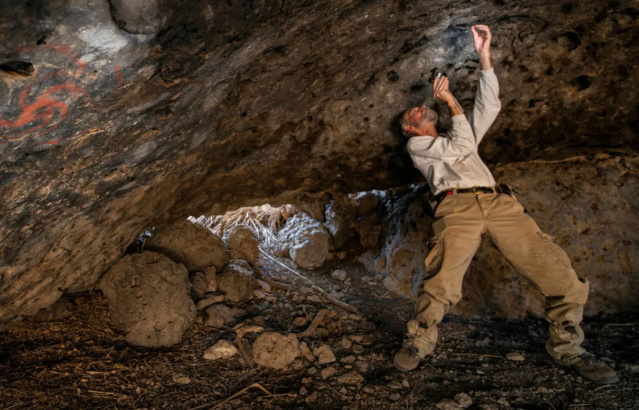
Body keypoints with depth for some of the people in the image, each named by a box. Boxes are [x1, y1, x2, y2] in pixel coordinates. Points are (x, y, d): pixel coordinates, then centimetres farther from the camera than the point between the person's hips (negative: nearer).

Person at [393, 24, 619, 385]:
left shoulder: (457, 137, 37)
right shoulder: (416, 145, 21)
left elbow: (489, 106, 25)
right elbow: (462, 146, 6)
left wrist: (484, 54, 21)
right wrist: (451, 100, 14)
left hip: (500, 203, 5)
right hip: (458, 207, -4)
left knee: (562, 277, -8)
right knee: (442, 284, -27)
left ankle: (567, 348, 10)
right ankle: (419, 342, -4)